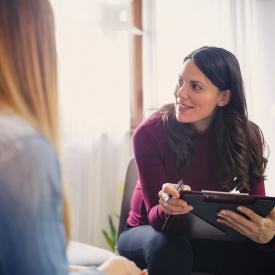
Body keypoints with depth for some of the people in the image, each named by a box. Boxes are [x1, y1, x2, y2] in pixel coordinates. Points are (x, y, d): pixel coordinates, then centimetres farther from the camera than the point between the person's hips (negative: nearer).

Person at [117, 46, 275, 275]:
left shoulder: (247, 137, -13)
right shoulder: (150, 133, -21)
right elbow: (155, 217, -20)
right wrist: (167, 209, -45)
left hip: (206, 239, 2)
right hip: (151, 233, -1)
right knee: (170, 248, -37)